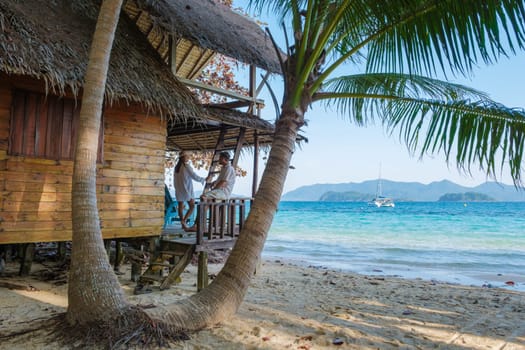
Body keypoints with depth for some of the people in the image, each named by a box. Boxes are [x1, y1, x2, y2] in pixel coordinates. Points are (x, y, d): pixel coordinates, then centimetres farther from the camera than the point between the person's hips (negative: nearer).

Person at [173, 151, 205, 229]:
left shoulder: (176, 167, 9)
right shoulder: (186, 166, -12)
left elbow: (175, 180, 13)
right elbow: (194, 176, -14)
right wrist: (203, 179, 0)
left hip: (178, 190, 7)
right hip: (186, 190, -7)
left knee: (180, 207, 8)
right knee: (192, 206, -1)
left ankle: (183, 224, 11)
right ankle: (184, 220, -16)